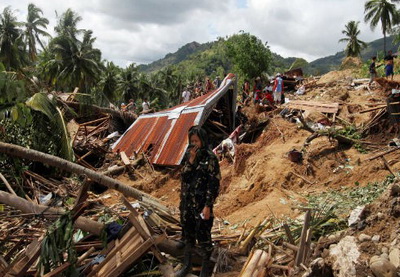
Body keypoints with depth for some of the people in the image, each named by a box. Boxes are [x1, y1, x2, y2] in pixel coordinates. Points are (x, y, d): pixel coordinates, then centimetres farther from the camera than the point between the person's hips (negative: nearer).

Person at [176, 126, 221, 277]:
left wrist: (207, 206, -17)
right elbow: (184, 177, 2)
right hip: (187, 201, 6)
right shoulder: (189, 155, 7)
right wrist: (191, 160, -12)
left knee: (203, 236, 3)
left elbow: (214, 184, -13)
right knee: (187, 234, 16)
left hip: (202, 203, -6)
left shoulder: (210, 158, -11)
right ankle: (187, 265, 32)